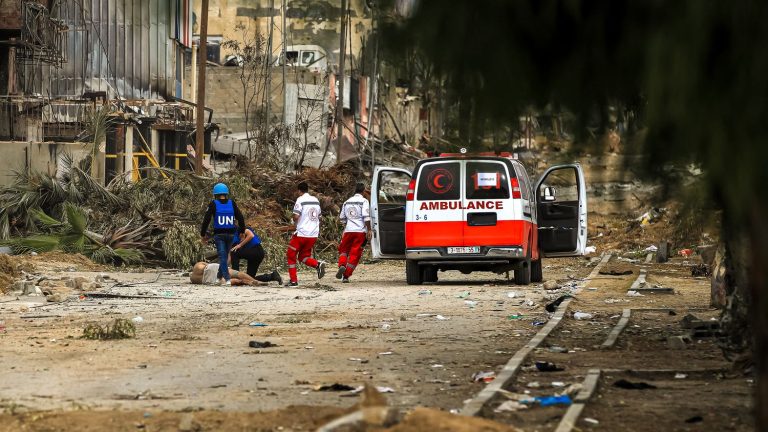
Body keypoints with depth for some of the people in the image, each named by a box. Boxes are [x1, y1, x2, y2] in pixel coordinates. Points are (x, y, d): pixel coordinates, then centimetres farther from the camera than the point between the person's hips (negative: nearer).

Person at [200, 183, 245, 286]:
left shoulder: (213, 204, -4)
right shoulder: (232, 203, 4)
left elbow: (206, 220, -6)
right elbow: (240, 218, 5)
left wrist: (203, 234, 2)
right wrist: (242, 231, 15)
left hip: (219, 234, -3)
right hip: (230, 234, 3)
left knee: (222, 256, -3)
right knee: (225, 255, 17)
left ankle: (227, 279, -15)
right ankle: (219, 277, 26)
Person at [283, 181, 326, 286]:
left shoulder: (300, 200, -8)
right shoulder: (316, 200, 13)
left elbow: (296, 216, -18)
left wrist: (295, 226, 5)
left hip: (301, 233, -6)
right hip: (314, 234, 6)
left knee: (291, 255, 9)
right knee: (303, 256, 17)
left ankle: (293, 280, 4)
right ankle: (318, 264, -11)